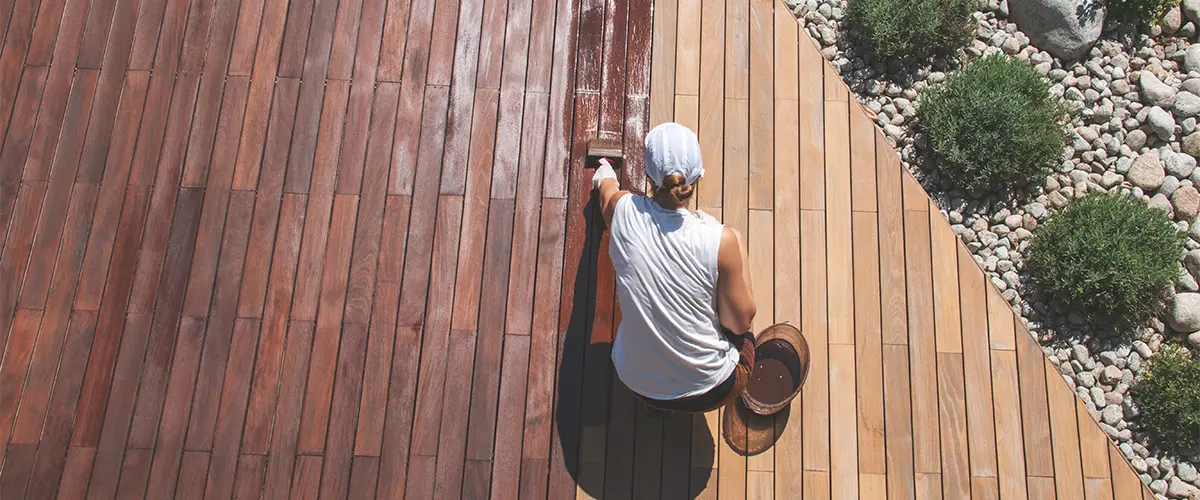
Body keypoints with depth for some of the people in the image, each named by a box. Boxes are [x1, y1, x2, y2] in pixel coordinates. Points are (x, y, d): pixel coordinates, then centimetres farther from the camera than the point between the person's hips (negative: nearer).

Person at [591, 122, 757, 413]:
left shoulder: (624, 211, -16)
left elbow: (606, 191, 11)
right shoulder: (722, 240, -26)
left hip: (636, 383, 3)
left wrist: (604, 178, 36)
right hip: (709, 392, -2)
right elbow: (739, 323, -12)